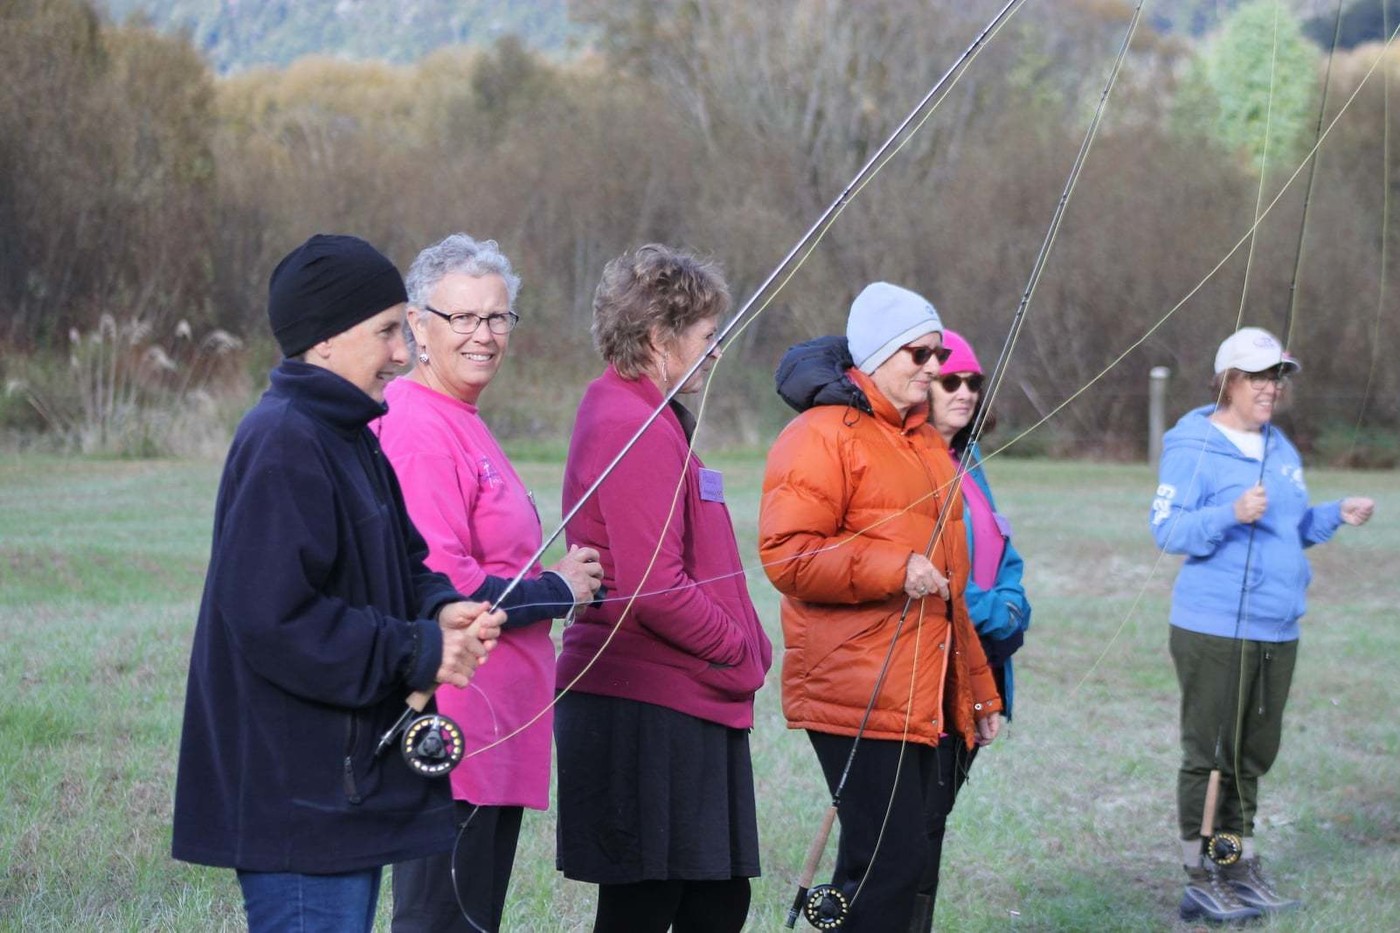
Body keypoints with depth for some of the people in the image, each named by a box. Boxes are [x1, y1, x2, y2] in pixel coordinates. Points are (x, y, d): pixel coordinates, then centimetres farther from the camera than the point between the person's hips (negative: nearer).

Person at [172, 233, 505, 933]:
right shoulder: (283, 443, -18)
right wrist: (419, 652, -18)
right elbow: (272, 618, -25)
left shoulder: (349, 439, 15)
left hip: (347, 785, 11)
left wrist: (441, 609, -2)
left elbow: (401, 565, 22)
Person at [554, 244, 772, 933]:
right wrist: (740, 650, -9)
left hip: (690, 707, 10)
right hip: (647, 716, -10)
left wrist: (742, 647, 9)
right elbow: (654, 589, -23)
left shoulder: (654, 420, 17)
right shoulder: (636, 431, -17)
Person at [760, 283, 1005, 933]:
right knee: (888, 866, -13)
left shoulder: (927, 443, 23)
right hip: (862, 701, -9)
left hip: (933, 702, 9)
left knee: (916, 869, 10)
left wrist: (981, 689, 28)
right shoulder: (822, 436, -7)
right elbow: (786, 555, -18)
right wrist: (895, 569, -20)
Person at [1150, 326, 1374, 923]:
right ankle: (1200, 881, 4)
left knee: (1253, 754, 13)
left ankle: (1241, 870, 23)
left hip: (1277, 631, 7)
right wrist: (1232, 513, -27)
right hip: (1213, 630, -7)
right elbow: (1167, 530, -15)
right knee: (1209, 755, -3)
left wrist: (1336, 516, 9)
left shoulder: (1280, 449, 16)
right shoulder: (1193, 448, -8)